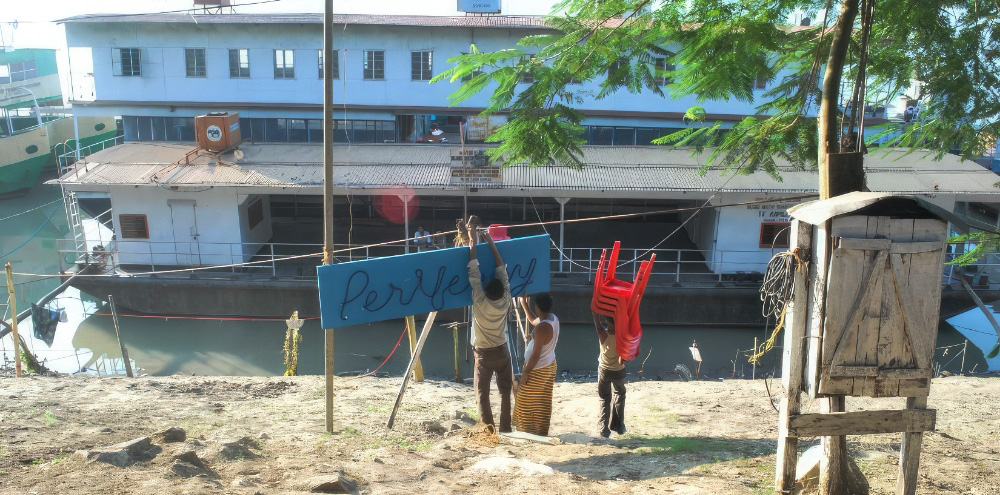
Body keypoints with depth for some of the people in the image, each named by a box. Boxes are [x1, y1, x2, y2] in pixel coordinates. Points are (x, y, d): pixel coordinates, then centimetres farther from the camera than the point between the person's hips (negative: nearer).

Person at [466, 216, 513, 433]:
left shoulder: (480, 302, -20)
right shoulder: (505, 301, -11)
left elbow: (474, 272, -21)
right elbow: (502, 271, -5)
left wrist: (473, 240, -19)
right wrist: (491, 243, -3)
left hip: (484, 354, -3)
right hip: (502, 351, 3)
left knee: (482, 394, 4)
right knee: (506, 391, 12)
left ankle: (489, 430, -1)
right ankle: (505, 428, 13)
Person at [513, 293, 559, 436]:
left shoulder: (542, 328, -31)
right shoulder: (553, 318, -3)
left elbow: (536, 354, -26)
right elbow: (534, 321, 18)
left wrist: (526, 372, -16)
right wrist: (524, 304, 18)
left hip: (537, 370, -9)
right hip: (550, 365, 9)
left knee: (527, 403, 8)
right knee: (543, 402, 19)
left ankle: (528, 431, 18)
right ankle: (541, 432, 30)